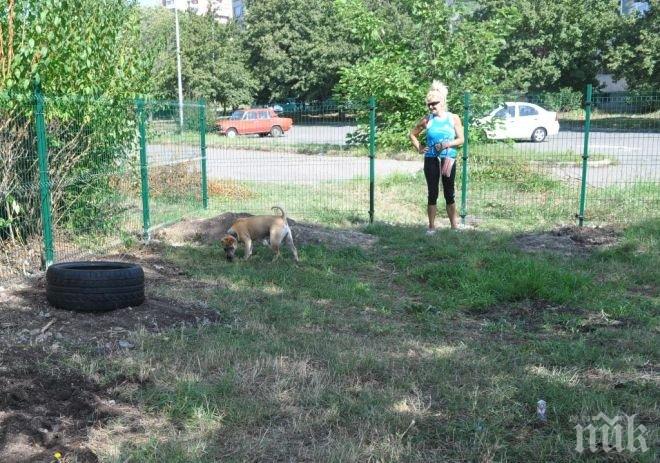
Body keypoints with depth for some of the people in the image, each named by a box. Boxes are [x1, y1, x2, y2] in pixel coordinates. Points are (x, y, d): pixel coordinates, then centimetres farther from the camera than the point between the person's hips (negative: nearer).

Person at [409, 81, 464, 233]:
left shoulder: (453, 118, 0)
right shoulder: (427, 120, 1)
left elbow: (461, 139, 0)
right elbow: (412, 134, 15)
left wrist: (448, 144, -16)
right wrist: (419, 148, 4)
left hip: (448, 159, 0)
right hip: (431, 160, 0)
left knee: (449, 193, 6)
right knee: (433, 193, 2)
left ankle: (454, 225, 16)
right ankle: (431, 226, 9)